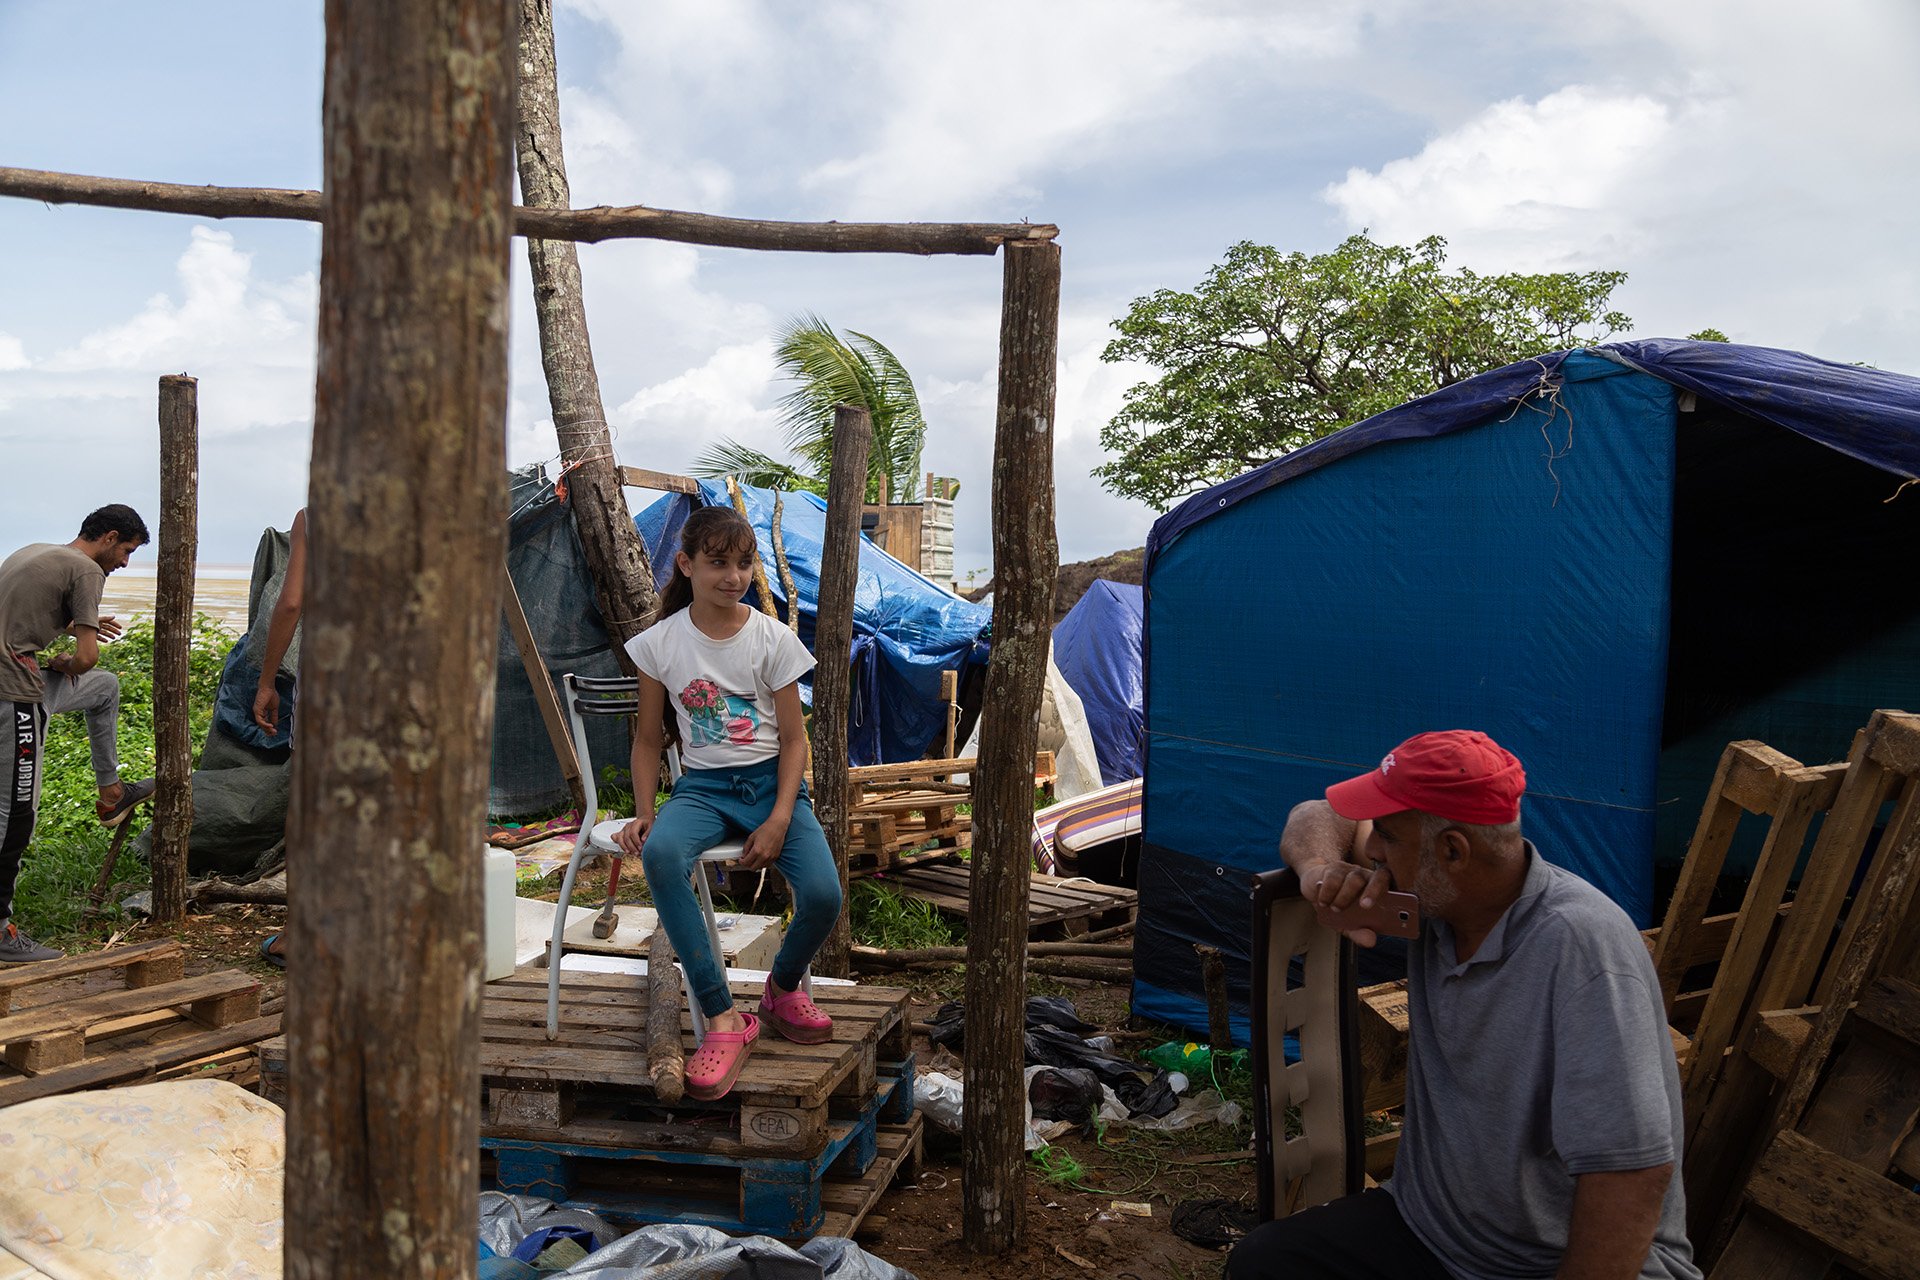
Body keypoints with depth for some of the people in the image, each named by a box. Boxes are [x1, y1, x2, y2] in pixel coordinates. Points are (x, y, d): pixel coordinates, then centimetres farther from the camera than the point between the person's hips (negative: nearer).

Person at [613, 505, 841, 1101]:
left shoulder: (774, 639, -2)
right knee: (659, 855, -36)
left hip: (770, 780, 0)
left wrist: (779, 820, -14)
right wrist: (644, 814, -6)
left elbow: (792, 737, 0)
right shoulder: (660, 643, 0)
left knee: (822, 896, -25)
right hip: (702, 785, 0)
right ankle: (724, 1018, -27)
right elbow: (649, 739, 9)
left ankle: (782, 989, 12)